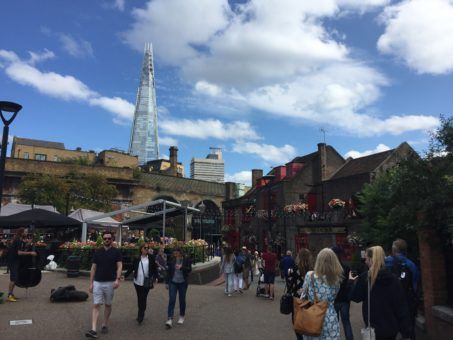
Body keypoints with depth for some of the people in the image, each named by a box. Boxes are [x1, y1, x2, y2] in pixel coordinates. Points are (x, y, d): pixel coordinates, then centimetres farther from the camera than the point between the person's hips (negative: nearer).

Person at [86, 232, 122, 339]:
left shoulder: (116, 252, -1)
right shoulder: (97, 252, 6)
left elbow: (119, 266, -7)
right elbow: (93, 268, 8)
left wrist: (117, 279, -21)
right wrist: (91, 283, 3)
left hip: (110, 282, -1)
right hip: (97, 282, 1)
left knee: (108, 305, 11)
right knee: (96, 305, -5)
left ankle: (105, 325, 26)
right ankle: (93, 330, -8)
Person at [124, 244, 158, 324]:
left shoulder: (151, 258, 0)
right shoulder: (137, 259, 5)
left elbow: (155, 268, 0)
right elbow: (131, 268, 11)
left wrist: (154, 277, -13)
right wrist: (125, 275, 6)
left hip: (146, 282, -2)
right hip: (137, 281, 2)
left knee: (143, 298, -5)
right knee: (139, 298, 9)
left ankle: (140, 316, 1)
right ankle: (141, 314, 25)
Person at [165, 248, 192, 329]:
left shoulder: (186, 259, -6)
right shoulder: (171, 260, -2)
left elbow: (189, 269, -12)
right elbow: (168, 271, 5)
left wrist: (182, 267, -29)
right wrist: (167, 282, 6)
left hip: (183, 283, 0)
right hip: (173, 282, 0)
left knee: (182, 300, 11)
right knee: (171, 300, -8)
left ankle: (182, 316, 29)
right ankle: (170, 319, -10)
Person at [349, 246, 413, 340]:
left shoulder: (364, 278, -12)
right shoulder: (393, 278, -5)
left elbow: (355, 297, 1)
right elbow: (402, 305, -6)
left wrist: (352, 282, 17)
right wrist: (407, 331, -1)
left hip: (374, 328, -3)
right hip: (392, 328, 3)